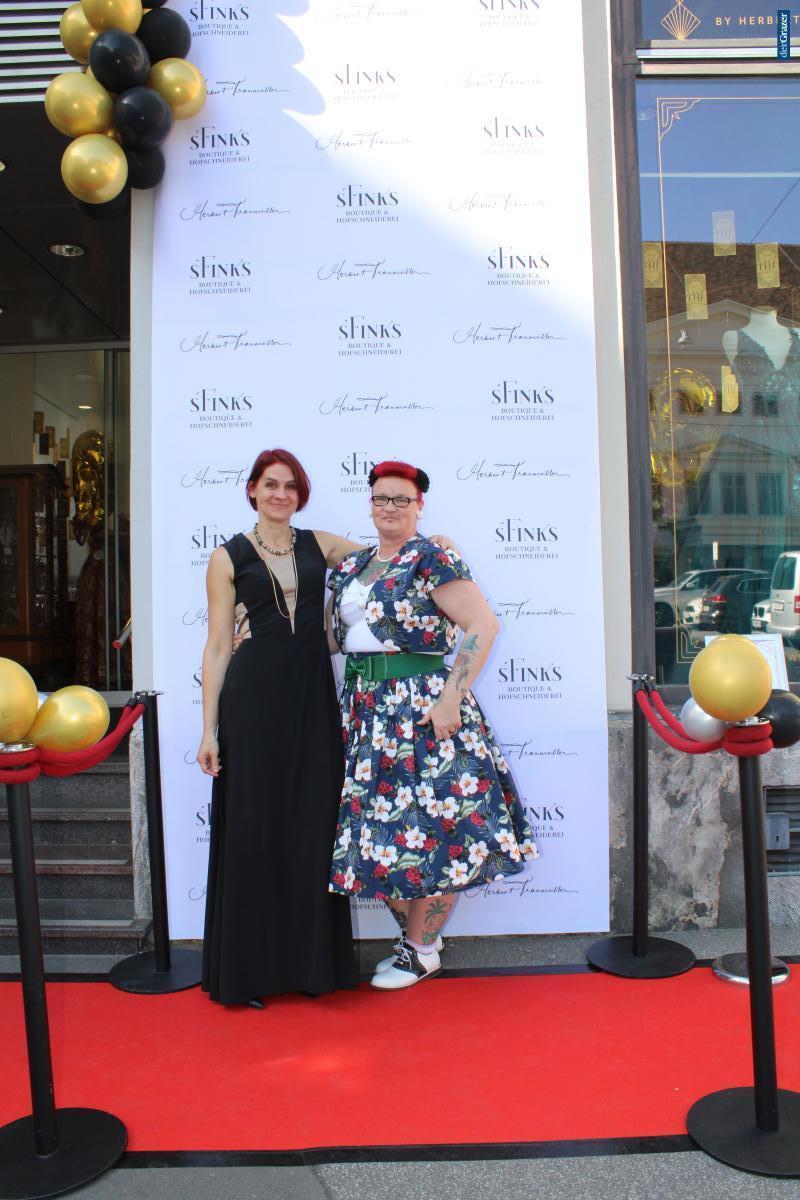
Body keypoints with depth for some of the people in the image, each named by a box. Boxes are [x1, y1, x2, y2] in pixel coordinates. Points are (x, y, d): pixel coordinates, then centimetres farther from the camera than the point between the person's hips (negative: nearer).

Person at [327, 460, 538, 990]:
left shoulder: (431, 560, -8)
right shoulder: (351, 567, 14)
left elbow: (483, 624, -16)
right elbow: (338, 633, 22)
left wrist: (451, 699, -20)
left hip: (420, 708, -7)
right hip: (363, 709, 7)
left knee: (426, 829, 1)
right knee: (374, 827, 10)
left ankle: (422, 950, 17)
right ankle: (416, 932, 28)